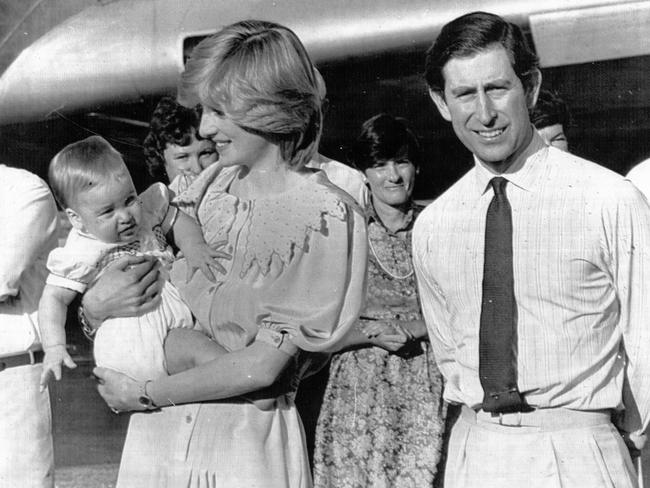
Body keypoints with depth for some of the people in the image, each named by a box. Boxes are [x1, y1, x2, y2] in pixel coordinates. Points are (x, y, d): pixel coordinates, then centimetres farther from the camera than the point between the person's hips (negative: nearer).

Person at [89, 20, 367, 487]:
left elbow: (262, 366, -17)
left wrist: (143, 394, -10)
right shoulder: (214, 183, 2)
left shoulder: (329, 216, -14)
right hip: (157, 428, 5)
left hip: (248, 437, -5)